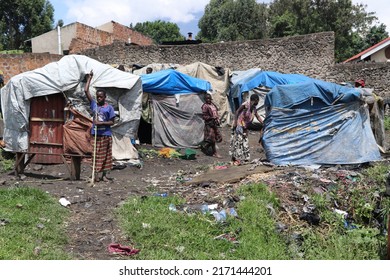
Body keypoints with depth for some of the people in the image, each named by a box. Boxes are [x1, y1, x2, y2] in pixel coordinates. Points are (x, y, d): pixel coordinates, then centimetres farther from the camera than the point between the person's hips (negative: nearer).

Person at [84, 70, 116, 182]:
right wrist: (89, 78, 1)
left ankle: (104, 175, 17)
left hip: (106, 134, -1)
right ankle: (96, 174, 12)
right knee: (96, 154, 4)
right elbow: (86, 91, -1)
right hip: (95, 134, 1)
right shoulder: (94, 104, 3)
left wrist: (101, 123, -18)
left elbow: (111, 122, -3)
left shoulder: (109, 107, -2)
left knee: (105, 155, 7)